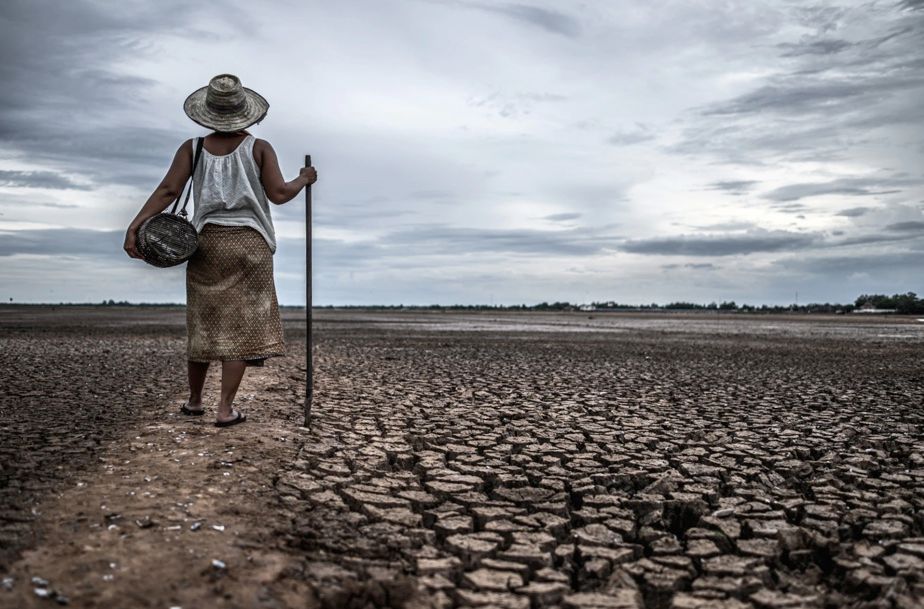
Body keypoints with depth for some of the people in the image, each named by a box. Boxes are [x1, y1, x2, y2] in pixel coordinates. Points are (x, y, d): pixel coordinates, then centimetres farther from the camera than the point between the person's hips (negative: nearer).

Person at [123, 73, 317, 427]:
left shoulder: (193, 148, 2)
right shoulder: (259, 148, -3)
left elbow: (168, 190, -8)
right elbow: (279, 194, -7)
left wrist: (134, 226, -11)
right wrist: (303, 180, 12)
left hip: (208, 242, 3)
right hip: (250, 243, -2)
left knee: (204, 322, 14)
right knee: (241, 325, 1)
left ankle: (194, 400, 27)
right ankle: (225, 409, -1)